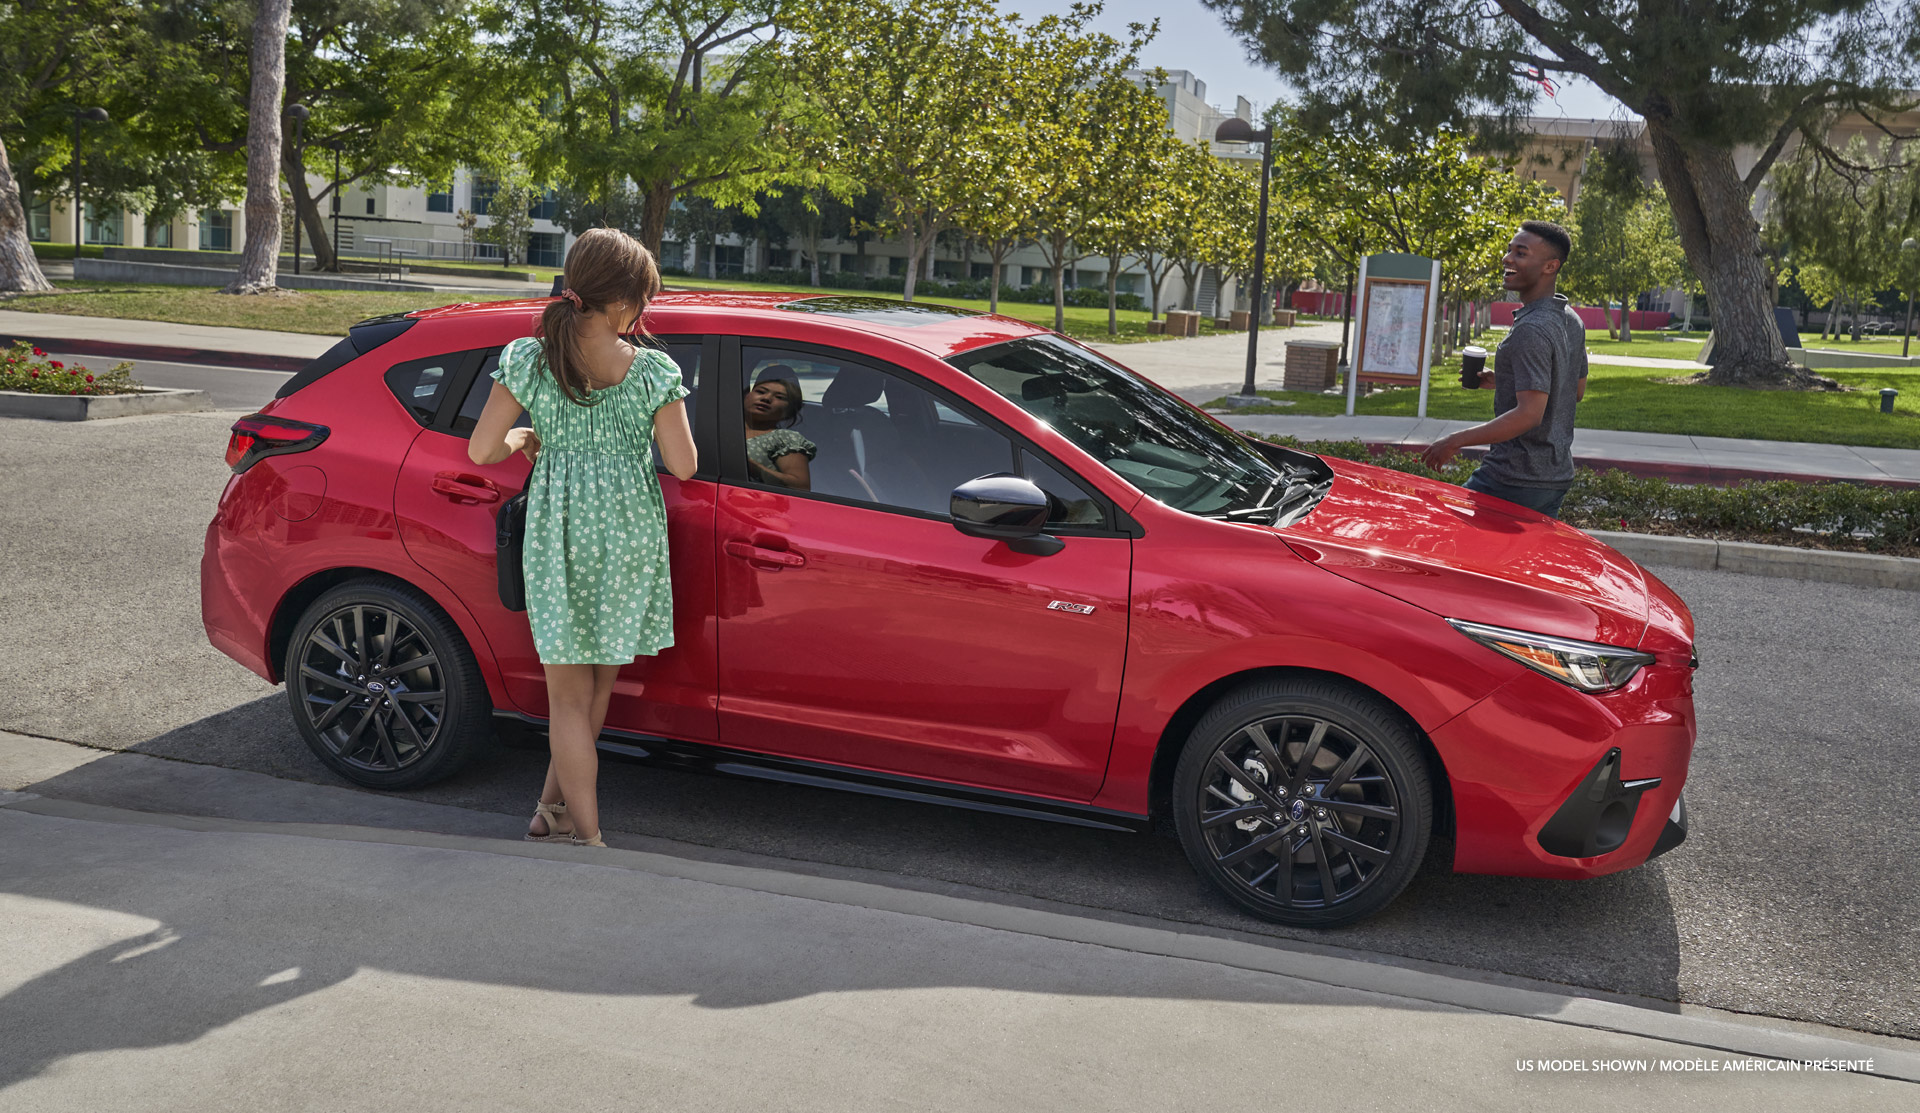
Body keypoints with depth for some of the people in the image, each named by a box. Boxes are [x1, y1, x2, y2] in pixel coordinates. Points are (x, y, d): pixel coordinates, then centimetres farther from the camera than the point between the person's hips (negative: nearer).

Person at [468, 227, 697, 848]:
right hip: (630, 535, 1)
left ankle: (585, 833, 11)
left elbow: (481, 450, -6)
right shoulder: (652, 371, -8)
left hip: (559, 534, 0)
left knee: (569, 695, 8)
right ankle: (557, 807, 30)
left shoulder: (529, 359, -6)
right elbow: (682, 465, -7)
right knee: (600, 683, 18)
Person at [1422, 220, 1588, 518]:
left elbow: (1529, 414, -26)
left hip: (1515, 480, -9)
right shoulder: (1572, 321, 10)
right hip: (1557, 476, 10)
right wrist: (1503, 381, 19)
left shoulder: (1531, 329, -20)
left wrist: (1455, 441, -22)